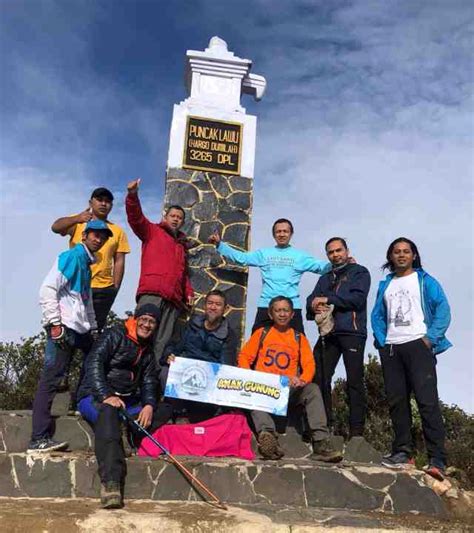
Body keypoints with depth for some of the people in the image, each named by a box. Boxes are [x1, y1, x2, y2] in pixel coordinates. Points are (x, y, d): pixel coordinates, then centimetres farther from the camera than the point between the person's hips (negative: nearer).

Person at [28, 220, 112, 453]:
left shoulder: (87, 263, 21)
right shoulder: (72, 256, -6)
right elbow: (47, 289, -15)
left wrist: (93, 328, 21)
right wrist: (55, 324, -19)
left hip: (80, 329, 10)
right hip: (64, 328, -10)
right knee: (51, 380, -10)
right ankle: (39, 439, -9)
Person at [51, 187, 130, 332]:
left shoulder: (117, 231, 11)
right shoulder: (77, 222, 8)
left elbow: (119, 261, 8)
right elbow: (56, 227, -11)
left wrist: (115, 288, -1)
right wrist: (77, 218, -30)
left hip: (103, 289, 1)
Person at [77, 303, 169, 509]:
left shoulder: (148, 350, 18)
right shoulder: (115, 335, -4)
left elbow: (149, 381, 12)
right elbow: (94, 363, -16)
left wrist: (149, 405, -9)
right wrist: (106, 395, -28)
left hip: (128, 402, 7)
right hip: (95, 397, -7)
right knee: (108, 412, -40)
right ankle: (110, 483, -48)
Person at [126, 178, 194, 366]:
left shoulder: (181, 245, 29)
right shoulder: (152, 231, 16)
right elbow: (136, 217, -1)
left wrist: (188, 292, 15)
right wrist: (132, 196, -19)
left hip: (174, 299, 5)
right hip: (151, 293, -5)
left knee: (162, 343, -4)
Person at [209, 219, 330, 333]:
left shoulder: (300, 256, 10)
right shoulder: (263, 253, 12)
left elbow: (320, 266, 2)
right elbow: (240, 257, 8)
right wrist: (219, 244, 1)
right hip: (265, 306, 1)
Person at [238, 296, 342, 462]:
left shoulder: (299, 338, 17)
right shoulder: (261, 334, 15)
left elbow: (309, 364, 6)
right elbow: (244, 357, 10)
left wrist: (302, 380, -18)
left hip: (290, 391, 1)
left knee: (313, 389, -27)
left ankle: (321, 443, -32)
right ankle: (267, 433, -51)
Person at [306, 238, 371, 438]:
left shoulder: (359, 272, 10)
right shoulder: (325, 279, 26)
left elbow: (357, 298, -8)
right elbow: (311, 300, 14)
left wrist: (327, 299, -8)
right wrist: (315, 308, -9)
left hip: (352, 332, -5)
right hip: (328, 333, 5)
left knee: (354, 381, -5)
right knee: (319, 378, -3)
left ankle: (356, 431, -2)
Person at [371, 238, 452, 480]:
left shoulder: (425, 280, 8)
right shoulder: (385, 285, 20)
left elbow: (443, 309, -1)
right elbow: (377, 315, 18)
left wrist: (431, 338, -12)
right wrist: (381, 340, 3)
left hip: (418, 344, -4)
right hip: (390, 349, 5)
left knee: (427, 401, -12)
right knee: (396, 401, 4)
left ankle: (437, 460, -12)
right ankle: (402, 452, 12)